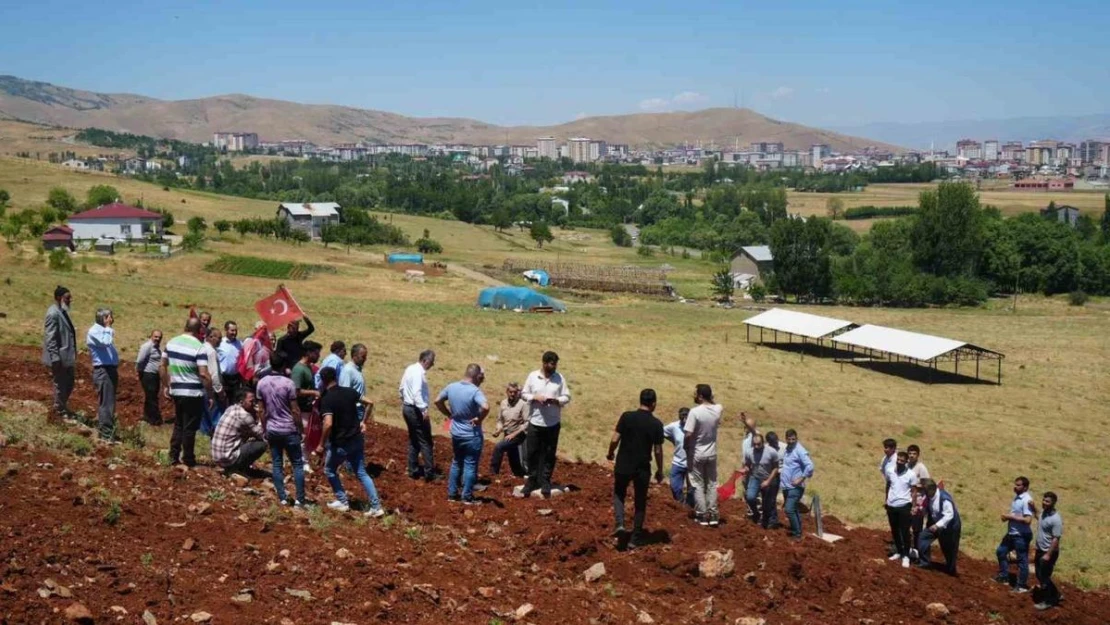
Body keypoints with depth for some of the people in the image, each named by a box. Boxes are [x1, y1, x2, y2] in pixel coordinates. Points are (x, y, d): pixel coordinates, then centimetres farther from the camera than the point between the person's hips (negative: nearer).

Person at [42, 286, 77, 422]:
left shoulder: (63, 312, 11)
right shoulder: (53, 314, -19)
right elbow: (50, 339, -21)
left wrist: (73, 355, 19)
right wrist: (55, 359, -23)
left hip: (67, 356, 10)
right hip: (59, 358, -10)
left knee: (70, 382, 18)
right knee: (60, 385, 4)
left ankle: (63, 407, 33)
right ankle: (60, 412, 18)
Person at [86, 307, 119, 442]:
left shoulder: (105, 330, 18)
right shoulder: (93, 332, -11)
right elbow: (106, 343, -29)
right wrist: (108, 328, -16)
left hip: (111, 369, 9)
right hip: (103, 370, -9)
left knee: (109, 403, 14)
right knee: (106, 403, -9)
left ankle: (103, 429, 23)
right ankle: (106, 435, -7)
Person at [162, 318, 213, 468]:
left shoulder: (171, 342, 5)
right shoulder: (198, 347, -16)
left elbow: (163, 366, 12)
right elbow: (203, 374, -21)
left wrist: (165, 386, 21)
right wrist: (211, 393, -12)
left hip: (176, 391, 6)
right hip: (194, 393, -6)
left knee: (178, 425, 19)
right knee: (190, 428, 3)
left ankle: (174, 457, 19)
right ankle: (188, 460, 10)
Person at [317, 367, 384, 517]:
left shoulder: (326, 399, -17)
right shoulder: (349, 391, 3)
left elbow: (328, 424, -27)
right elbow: (370, 403, 10)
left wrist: (322, 444, -16)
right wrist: (363, 422, 20)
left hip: (340, 443, -6)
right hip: (357, 439, 6)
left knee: (329, 471, 19)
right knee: (361, 473, 13)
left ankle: (342, 502, 24)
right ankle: (376, 507, 7)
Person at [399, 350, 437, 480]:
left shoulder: (410, 369, 8)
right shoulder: (419, 373, -20)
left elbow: (401, 388, 16)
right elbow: (417, 393, -29)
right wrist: (424, 410, -32)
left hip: (407, 408, 10)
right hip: (416, 410, -10)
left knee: (413, 441, 16)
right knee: (425, 442, -2)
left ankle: (413, 470, 21)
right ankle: (429, 473, 1)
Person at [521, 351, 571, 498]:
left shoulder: (559, 378, -2)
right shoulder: (532, 376, -2)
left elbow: (567, 397, 0)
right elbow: (524, 394, 4)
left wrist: (556, 400, -19)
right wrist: (535, 397, -15)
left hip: (553, 423, 0)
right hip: (535, 422, 0)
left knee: (549, 454, 6)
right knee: (532, 453, 6)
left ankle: (545, 481, 17)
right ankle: (532, 480, 19)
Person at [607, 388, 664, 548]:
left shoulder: (627, 416, -8)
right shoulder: (657, 424, -7)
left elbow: (615, 440, -9)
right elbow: (658, 450, -3)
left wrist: (610, 453, 11)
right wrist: (660, 471, 10)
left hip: (623, 465, 0)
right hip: (643, 469, 0)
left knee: (619, 494, 23)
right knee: (640, 503, 14)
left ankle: (620, 523, 2)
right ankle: (635, 539, 16)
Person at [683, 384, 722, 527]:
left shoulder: (695, 412, -21)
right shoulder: (717, 409, -4)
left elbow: (688, 434, -22)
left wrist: (685, 446, -5)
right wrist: (710, 398, 7)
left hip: (696, 454, -5)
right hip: (712, 454, 5)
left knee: (698, 485, 6)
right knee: (712, 484, 14)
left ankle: (702, 515, 7)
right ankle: (713, 514, 14)